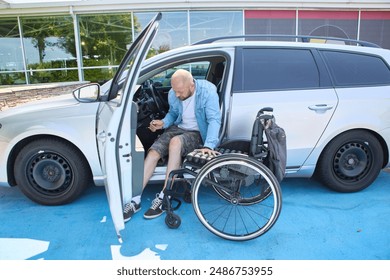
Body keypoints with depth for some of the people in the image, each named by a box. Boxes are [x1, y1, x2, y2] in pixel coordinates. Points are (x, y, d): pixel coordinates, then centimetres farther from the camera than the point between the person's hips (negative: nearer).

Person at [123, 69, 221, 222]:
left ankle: (163, 198, -28)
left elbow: (214, 120, -28)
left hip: (197, 134, -5)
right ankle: (135, 200, -13)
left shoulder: (207, 92, -23)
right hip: (177, 128, 5)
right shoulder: (173, 94, -7)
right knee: (153, 153, -19)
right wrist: (163, 123, -11)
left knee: (175, 142, -36)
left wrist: (208, 145, -42)